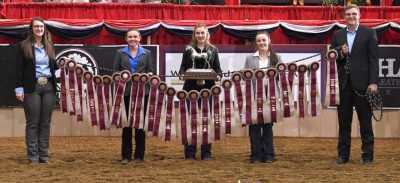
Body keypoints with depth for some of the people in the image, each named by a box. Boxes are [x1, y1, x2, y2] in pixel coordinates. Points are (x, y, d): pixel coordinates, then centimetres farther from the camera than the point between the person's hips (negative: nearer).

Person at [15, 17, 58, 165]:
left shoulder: (49, 46, 11)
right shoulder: (24, 46, -1)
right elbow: (19, 69, -3)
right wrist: (19, 88, -10)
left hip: (48, 87, 4)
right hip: (32, 87, -4)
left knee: (45, 122, 6)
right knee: (32, 122, -1)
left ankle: (44, 155, 10)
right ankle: (33, 156, 2)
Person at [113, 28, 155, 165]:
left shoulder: (146, 53, 9)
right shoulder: (120, 53, 8)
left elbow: (151, 71, 7)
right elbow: (115, 70, 5)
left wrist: (148, 75, -15)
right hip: (126, 92, 0)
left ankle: (139, 155, 11)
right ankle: (126, 156, 8)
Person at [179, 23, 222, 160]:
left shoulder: (213, 50, 11)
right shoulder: (188, 49, 8)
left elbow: (217, 68, 9)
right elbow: (183, 67, 5)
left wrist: (218, 76, -12)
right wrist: (183, 74, -16)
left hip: (208, 89, 1)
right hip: (191, 88, -1)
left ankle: (206, 153, 9)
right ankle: (190, 153, 4)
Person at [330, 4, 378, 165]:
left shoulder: (369, 34, 1)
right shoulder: (338, 35, 11)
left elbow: (373, 59, -4)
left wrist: (373, 82, -11)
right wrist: (341, 53, -9)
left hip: (361, 83, -3)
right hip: (343, 83, 3)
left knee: (365, 121, 2)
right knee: (344, 121, 7)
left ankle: (367, 155, 7)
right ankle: (343, 154, 13)